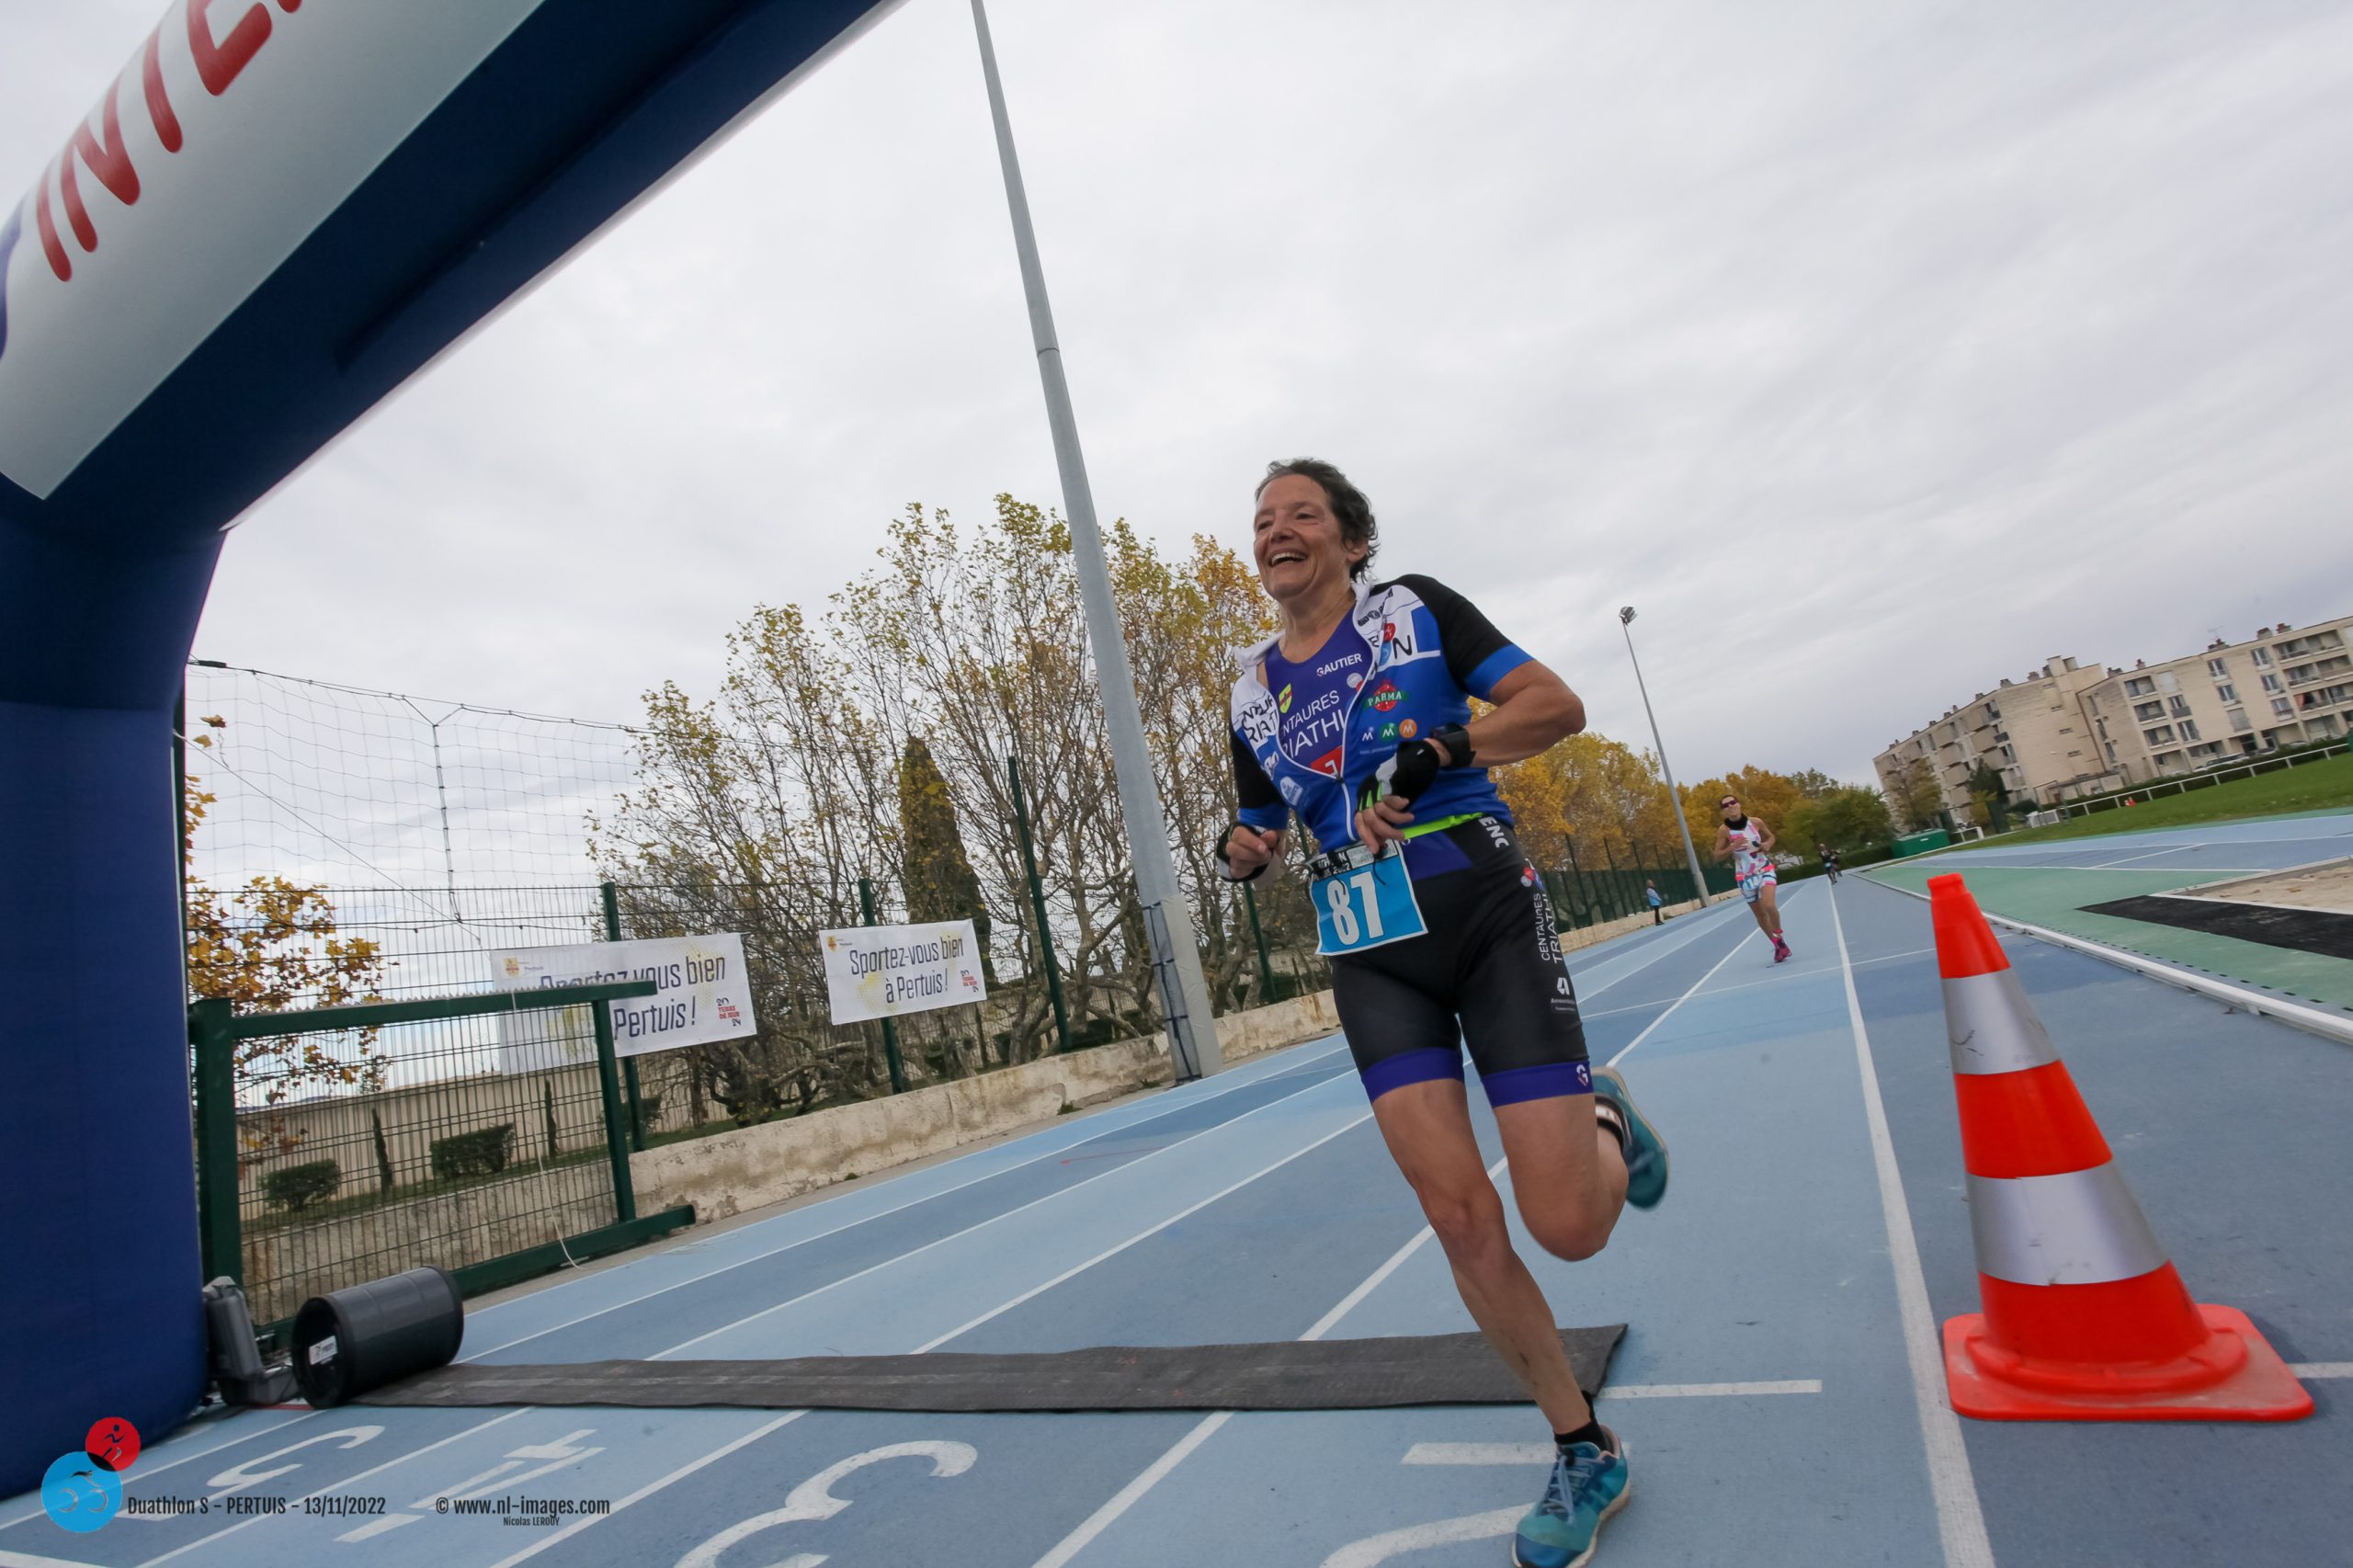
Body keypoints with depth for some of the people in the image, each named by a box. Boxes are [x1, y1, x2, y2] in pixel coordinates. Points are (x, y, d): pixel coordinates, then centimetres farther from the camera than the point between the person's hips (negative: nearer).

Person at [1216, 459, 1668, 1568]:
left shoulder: (1415, 608, 0)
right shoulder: (1252, 691, 11)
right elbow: (1264, 829, 19)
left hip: (1489, 922, -3)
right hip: (1373, 962, 3)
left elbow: (1558, 705, -6)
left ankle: (1605, 1122, 29)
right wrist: (1243, 850, -4)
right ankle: (1583, 1451, 19)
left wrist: (1435, 752, -21)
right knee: (1461, 1218, -5)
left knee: (1569, 1225, -8)